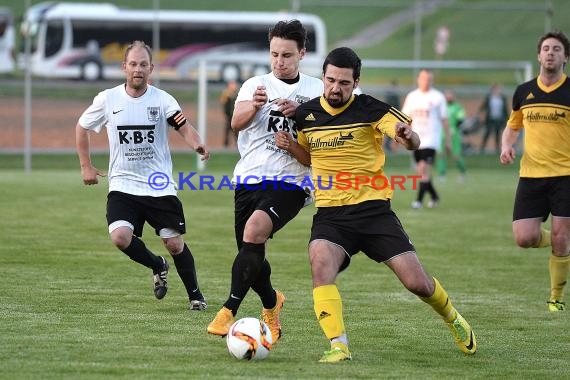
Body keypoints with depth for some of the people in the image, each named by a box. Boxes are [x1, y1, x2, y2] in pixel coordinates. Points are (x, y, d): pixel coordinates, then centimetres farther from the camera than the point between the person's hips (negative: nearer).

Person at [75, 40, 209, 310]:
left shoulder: (162, 100, -5)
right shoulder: (107, 100, -1)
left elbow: (184, 128, -19)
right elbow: (82, 128, 15)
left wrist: (197, 144, -41)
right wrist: (86, 166, 10)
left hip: (161, 186, -1)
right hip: (123, 186, 1)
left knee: (174, 243, -1)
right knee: (120, 237, -21)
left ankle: (195, 295, 22)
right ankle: (157, 267, 10)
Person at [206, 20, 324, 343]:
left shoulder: (316, 89, 7)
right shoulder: (256, 85, 8)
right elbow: (237, 122, -9)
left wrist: (299, 114, -15)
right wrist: (254, 105, -31)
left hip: (289, 182, -3)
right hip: (250, 179, 3)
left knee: (254, 230, -29)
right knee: (252, 255, 8)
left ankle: (229, 311, -28)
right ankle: (271, 304, 40)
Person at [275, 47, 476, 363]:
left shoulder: (370, 110, -8)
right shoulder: (306, 114, 4)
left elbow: (413, 141, -19)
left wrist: (408, 136, -43)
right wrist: (290, 147, 1)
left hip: (373, 210, -2)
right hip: (330, 215, 2)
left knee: (417, 283, -5)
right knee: (320, 264, -30)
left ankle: (452, 318, 28)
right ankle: (338, 345, -30)